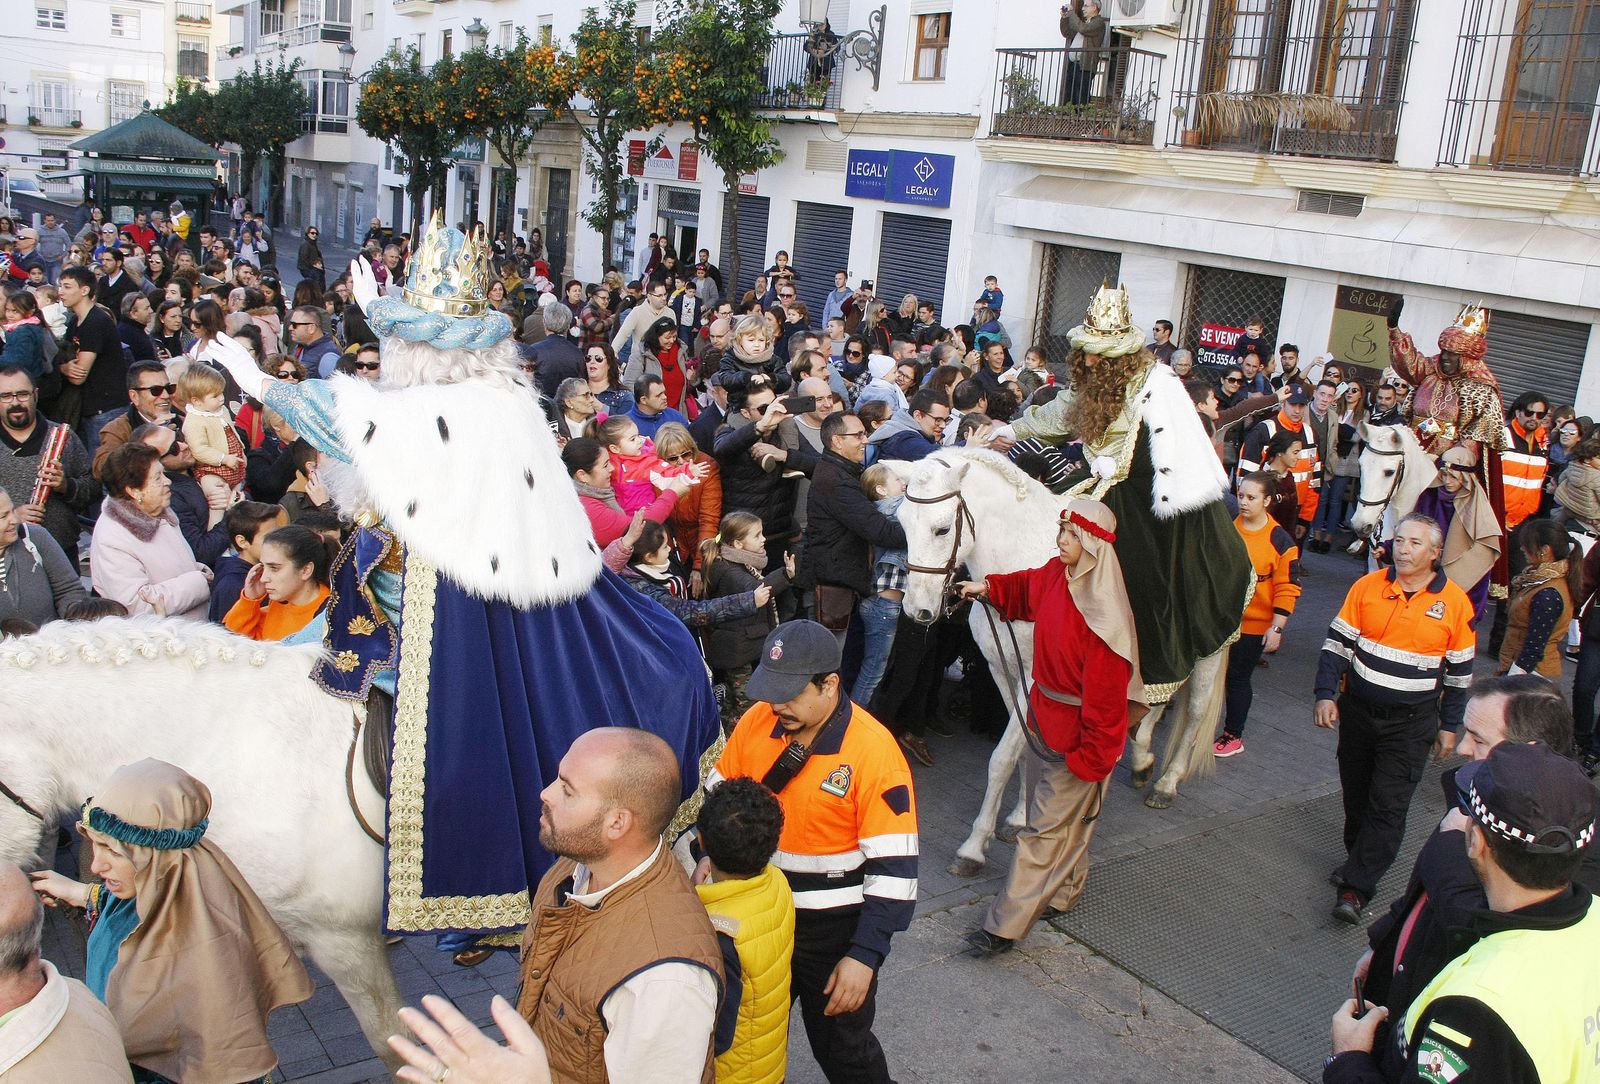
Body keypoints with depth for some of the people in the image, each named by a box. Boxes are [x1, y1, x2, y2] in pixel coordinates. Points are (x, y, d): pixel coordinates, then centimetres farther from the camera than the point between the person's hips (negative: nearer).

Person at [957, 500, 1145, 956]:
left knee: (1046, 828, 0)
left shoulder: (1104, 614, -28)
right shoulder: (1055, 575, -2)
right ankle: (1064, 891, 43)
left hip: (1076, 734, -9)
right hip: (1043, 719, 9)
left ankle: (1005, 926, 5)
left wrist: (1090, 757, -20)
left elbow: (1105, 696, -25)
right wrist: (989, 588, 11)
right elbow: (1026, 590, 25)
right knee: (1057, 814, 23)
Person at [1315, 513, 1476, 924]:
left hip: (1411, 723, -2)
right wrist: (1326, 696, -8)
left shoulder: (1454, 603, -6)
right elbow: (1337, 644, 0)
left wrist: (1449, 727, 5)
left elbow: (1459, 672, 2)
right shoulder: (1366, 587, -4)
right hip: (1357, 712, 3)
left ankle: (1355, 886, -1)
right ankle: (1360, 857, 35)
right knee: (1356, 795, 14)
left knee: (1387, 805, -6)